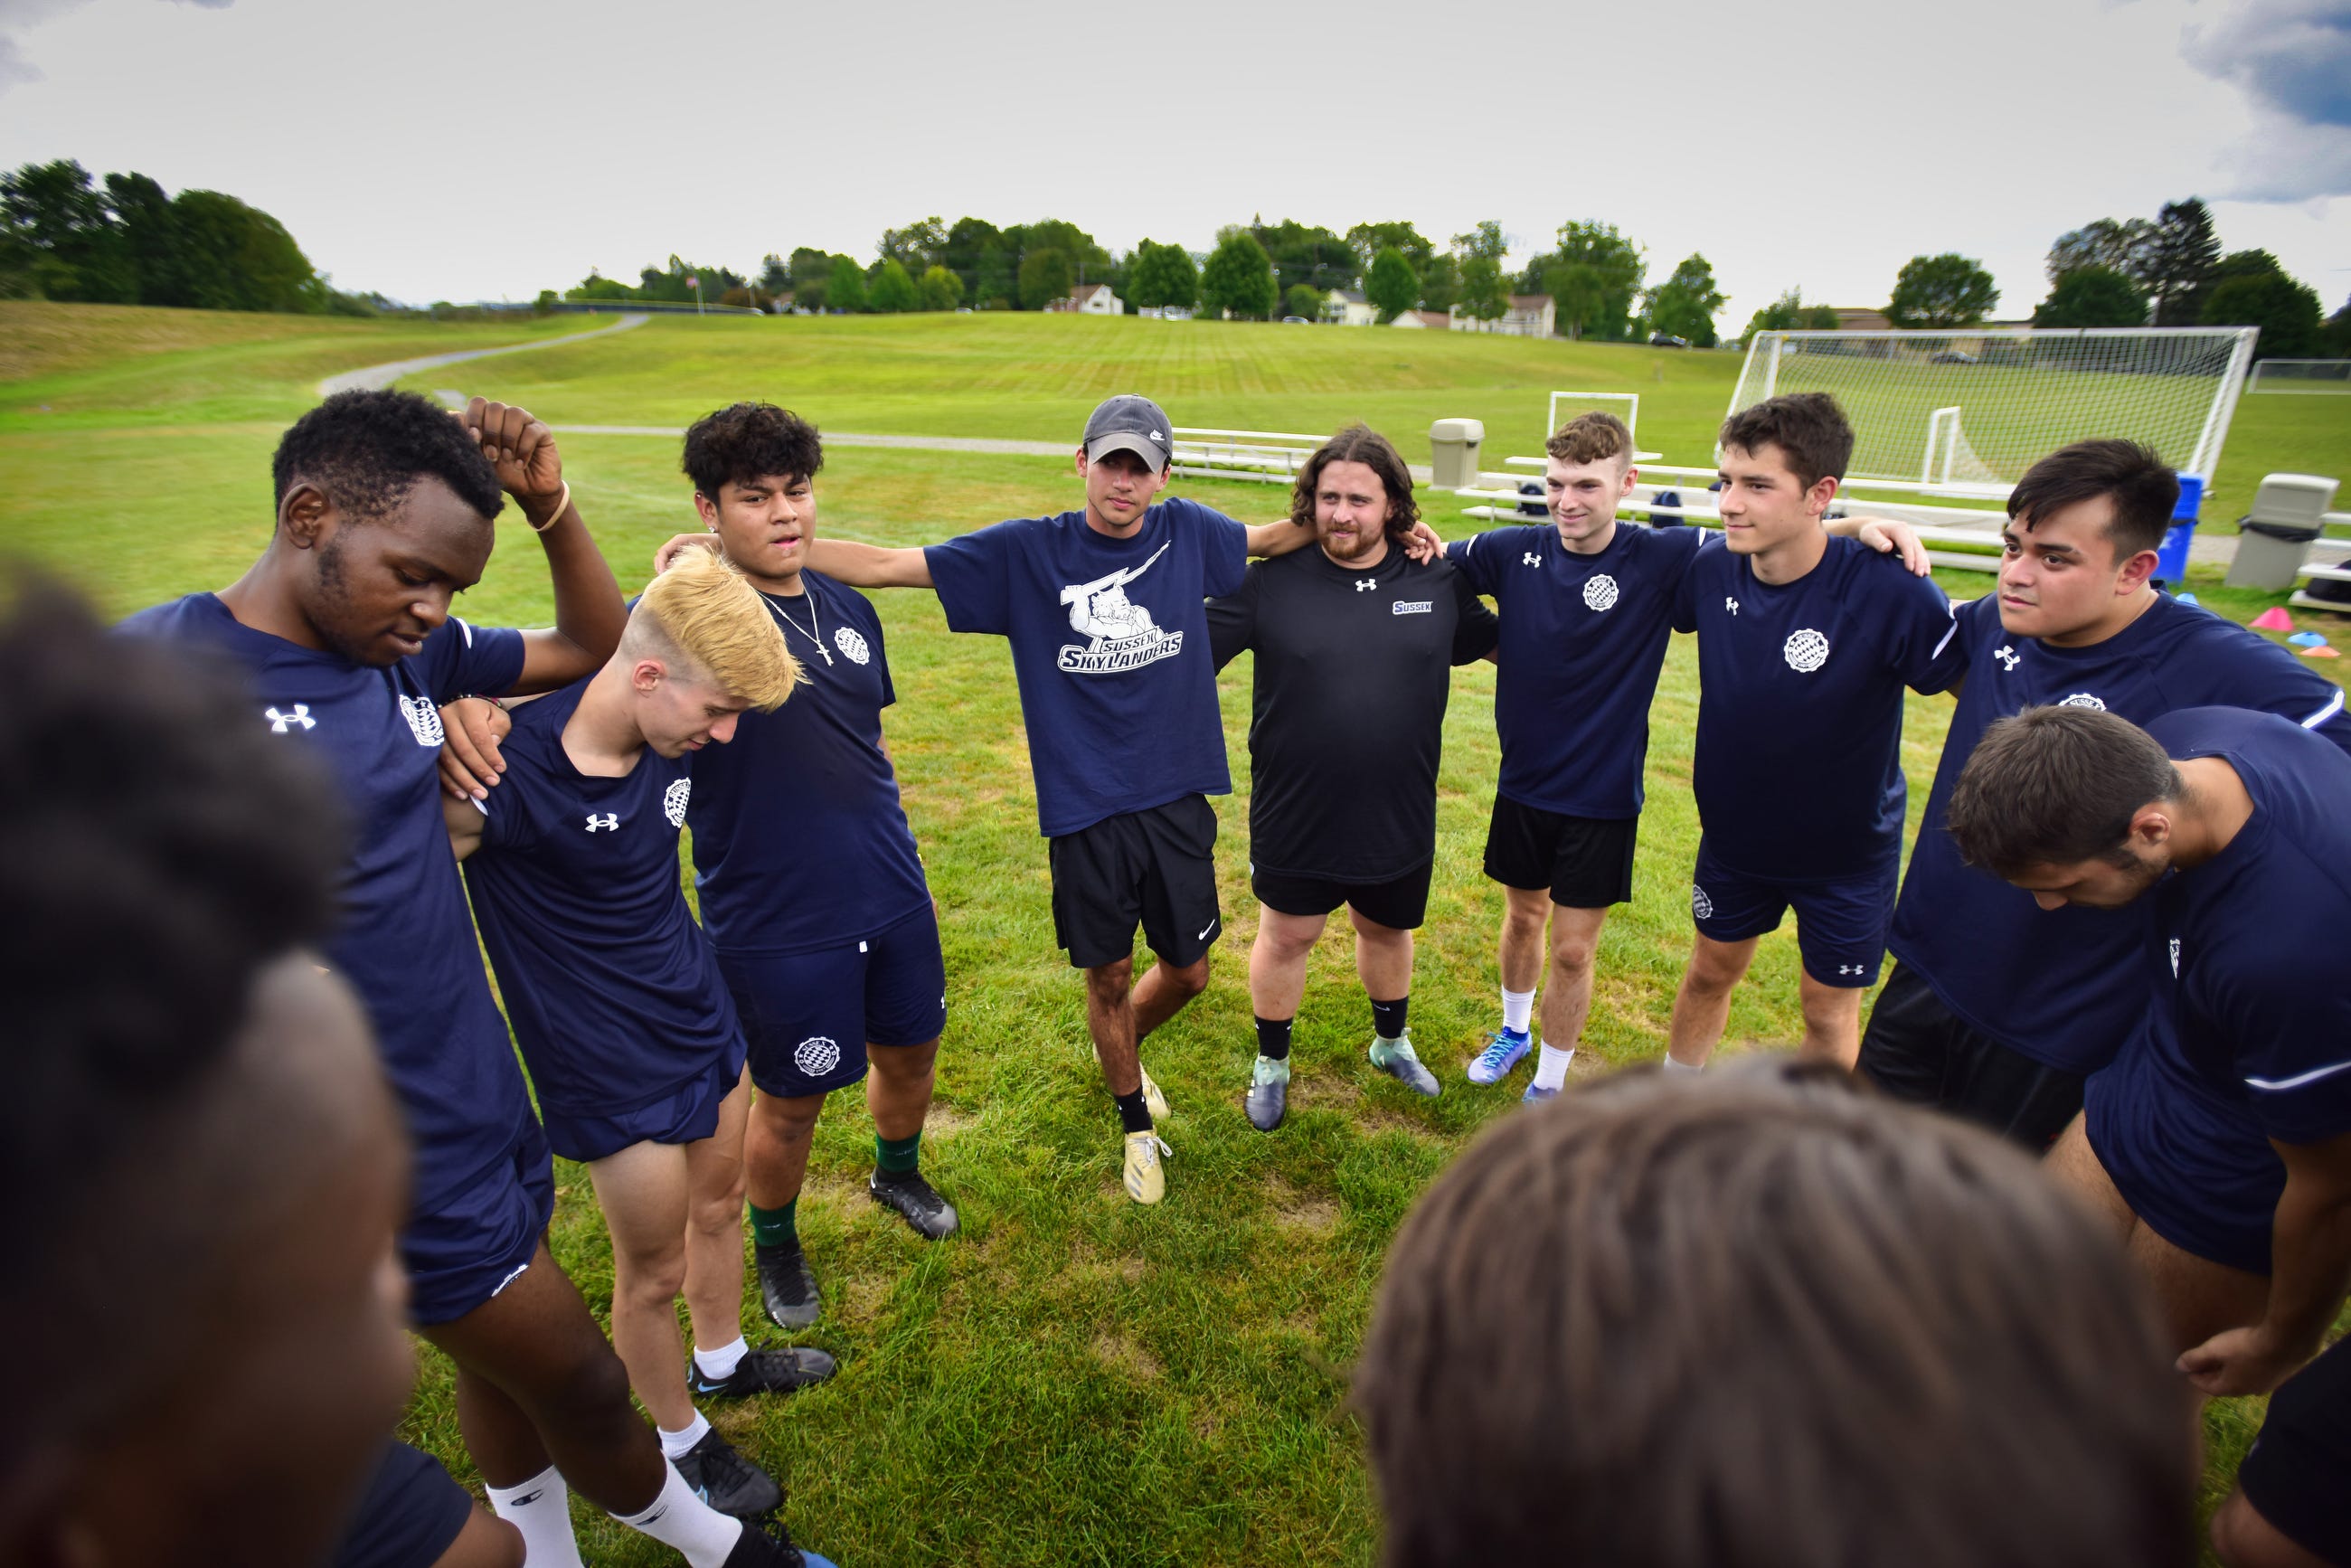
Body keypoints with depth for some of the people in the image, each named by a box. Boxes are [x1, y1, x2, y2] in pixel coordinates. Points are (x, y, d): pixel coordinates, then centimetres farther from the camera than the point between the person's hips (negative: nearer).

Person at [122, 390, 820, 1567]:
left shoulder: (410, 652, 0)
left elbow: (594, 648, 10)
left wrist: (549, 506, -5)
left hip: (483, 1105, 7)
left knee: (507, 1362, 25)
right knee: (580, 1383, 11)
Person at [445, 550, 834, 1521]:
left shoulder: (673, 740, -12)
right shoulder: (509, 773, -29)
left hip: (704, 1019, 6)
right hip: (611, 1069, -6)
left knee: (719, 1203, 25)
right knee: (653, 1271, 15)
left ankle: (720, 1362, 53)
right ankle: (680, 1441, 42)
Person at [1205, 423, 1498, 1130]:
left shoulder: (1439, 583, -4)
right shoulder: (1269, 582, -12)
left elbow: (1503, 643, 12)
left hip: (1399, 819, 3)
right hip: (1294, 818, -2)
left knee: (1386, 930, 24)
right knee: (1285, 938, 15)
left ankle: (1392, 1042, 52)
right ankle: (1272, 1062, 40)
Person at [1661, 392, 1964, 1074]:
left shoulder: (1891, 593, -29)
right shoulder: (1711, 569, -16)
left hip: (1848, 848, -4)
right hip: (1734, 831, 4)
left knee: (1829, 1009, 14)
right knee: (1710, 971, 21)